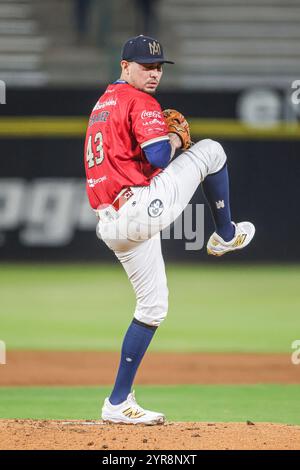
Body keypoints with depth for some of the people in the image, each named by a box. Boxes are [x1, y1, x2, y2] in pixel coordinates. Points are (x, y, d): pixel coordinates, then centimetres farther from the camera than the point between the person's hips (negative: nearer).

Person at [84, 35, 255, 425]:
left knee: (153, 305, 17)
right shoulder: (140, 102, -7)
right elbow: (159, 157, -17)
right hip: (143, 207, -9)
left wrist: (162, 135, 20)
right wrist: (176, 137, 4)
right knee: (210, 150, 6)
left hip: (110, 224, 9)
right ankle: (225, 236, 22)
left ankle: (118, 404, 13)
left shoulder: (102, 105, 23)